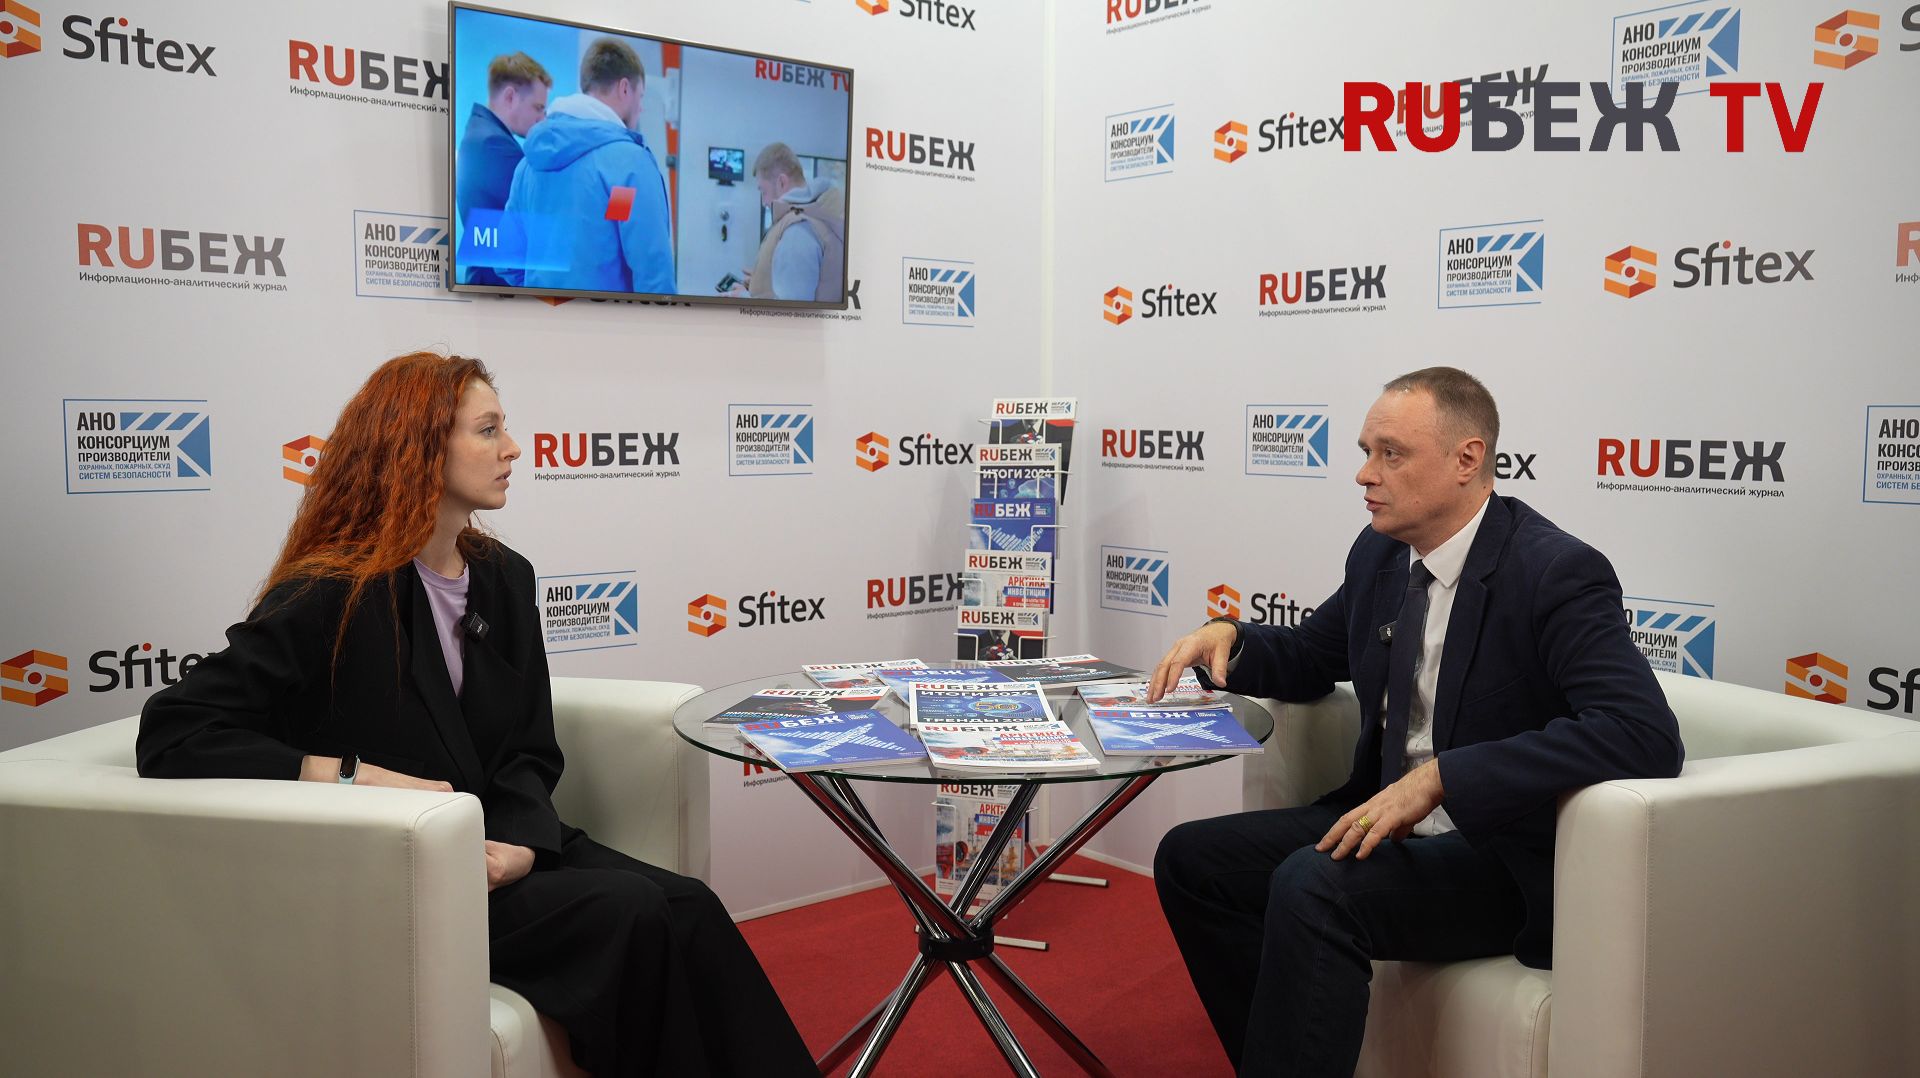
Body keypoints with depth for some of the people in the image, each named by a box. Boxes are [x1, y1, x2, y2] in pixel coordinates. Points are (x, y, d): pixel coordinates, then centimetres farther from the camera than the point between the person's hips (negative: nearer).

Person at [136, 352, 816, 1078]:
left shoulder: (503, 577, 8)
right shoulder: (330, 596, -12)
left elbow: (529, 750, 7)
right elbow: (171, 735, -17)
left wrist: (519, 842, -14)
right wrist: (346, 774, -25)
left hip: (493, 856, 6)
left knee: (687, 907, -19)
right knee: (633, 916, -25)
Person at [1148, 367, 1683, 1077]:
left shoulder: (1557, 573, -18)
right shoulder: (1379, 554, 5)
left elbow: (1647, 737, -32)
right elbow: (1310, 657, 21)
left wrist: (1438, 778, -35)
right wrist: (1228, 639, -2)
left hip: (1505, 858, -8)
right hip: (1384, 821, 8)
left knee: (1311, 887, -31)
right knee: (1189, 858, -2)